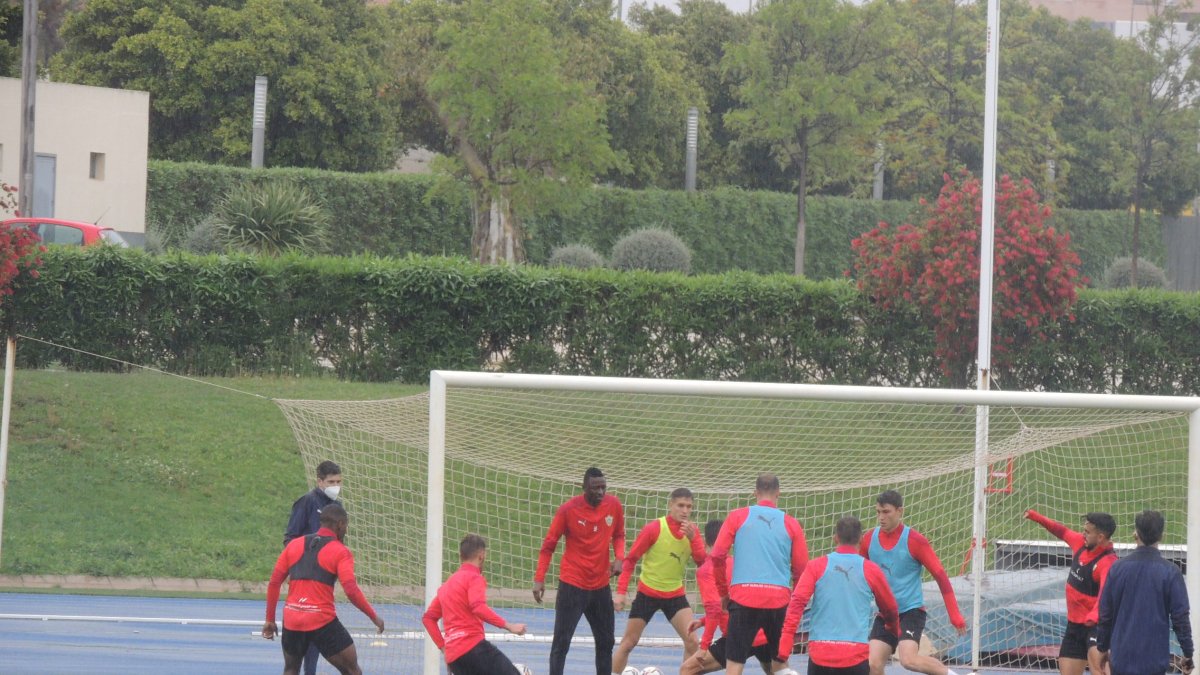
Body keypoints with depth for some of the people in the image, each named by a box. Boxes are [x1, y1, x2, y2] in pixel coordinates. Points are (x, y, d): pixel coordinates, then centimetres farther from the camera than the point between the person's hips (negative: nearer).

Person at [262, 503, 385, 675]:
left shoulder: (294, 545, 12)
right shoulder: (340, 552, -3)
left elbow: (274, 583, 10)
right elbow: (351, 591, -13)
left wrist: (270, 620, 15)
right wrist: (374, 617, -3)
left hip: (292, 621, 5)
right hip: (322, 622, -5)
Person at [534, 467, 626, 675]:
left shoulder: (614, 505, -4)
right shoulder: (568, 509, -15)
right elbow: (548, 545, -7)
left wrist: (619, 558, -8)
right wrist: (539, 579, -12)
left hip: (601, 585, 5)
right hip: (572, 585, -5)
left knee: (606, 641, 14)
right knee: (561, 642, -6)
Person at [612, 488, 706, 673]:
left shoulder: (692, 531, -2)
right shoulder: (654, 528, -14)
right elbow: (630, 559, -9)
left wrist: (692, 538, -25)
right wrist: (621, 592, -16)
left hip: (675, 594, 3)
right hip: (647, 593, -3)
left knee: (692, 642, -10)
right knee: (628, 643, 2)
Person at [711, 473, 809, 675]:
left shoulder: (737, 517, 6)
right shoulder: (791, 524, 8)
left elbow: (718, 555, 1)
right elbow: (801, 568, 6)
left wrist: (723, 592, 13)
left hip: (744, 599, -1)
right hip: (779, 601, 1)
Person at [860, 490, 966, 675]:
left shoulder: (914, 540, -11)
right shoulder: (869, 540, 2)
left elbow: (941, 576, -9)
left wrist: (955, 616, -12)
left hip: (911, 612, -5)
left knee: (909, 660, -25)